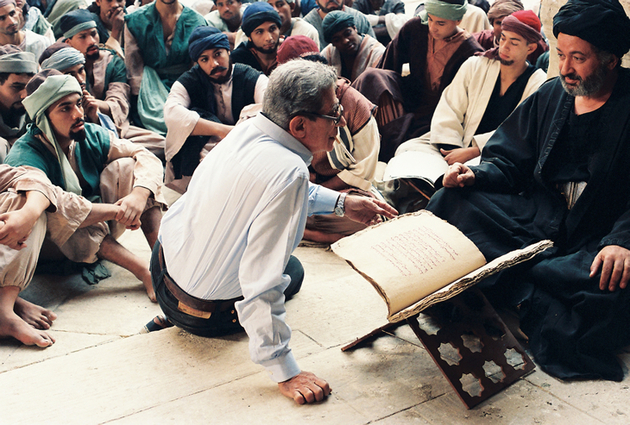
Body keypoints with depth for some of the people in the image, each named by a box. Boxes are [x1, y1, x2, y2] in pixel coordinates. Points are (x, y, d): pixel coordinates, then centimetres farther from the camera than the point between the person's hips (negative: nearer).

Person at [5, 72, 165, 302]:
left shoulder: (91, 135, -8)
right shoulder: (25, 156, -23)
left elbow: (147, 157, -11)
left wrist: (140, 194, -32)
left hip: (100, 228, 5)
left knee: (126, 167, -16)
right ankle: (144, 272, -32)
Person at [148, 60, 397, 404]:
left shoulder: (247, 128, -8)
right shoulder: (289, 171, -34)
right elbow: (261, 279, -34)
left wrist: (341, 202, 14)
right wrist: (285, 372, -28)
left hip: (163, 263, 6)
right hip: (205, 314, -6)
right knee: (292, 271, 23)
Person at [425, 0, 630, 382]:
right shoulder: (550, 96, 11)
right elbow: (508, 162, 14)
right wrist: (475, 175, -8)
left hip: (599, 238, -5)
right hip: (541, 218, 5)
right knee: (453, 200, -16)